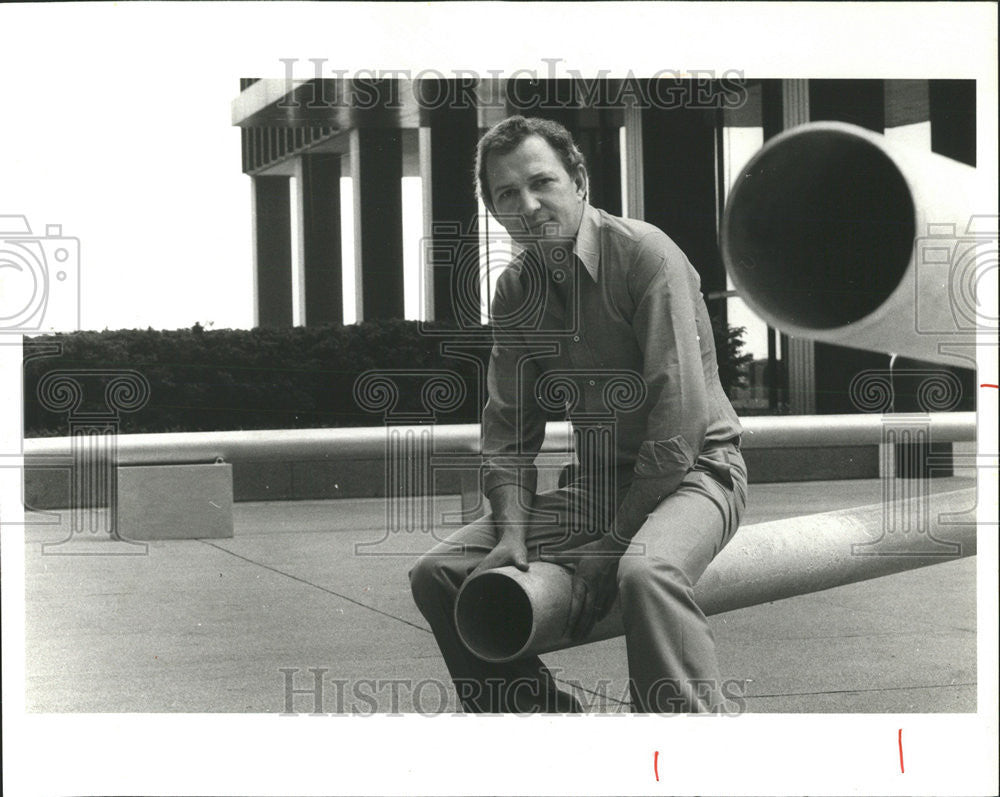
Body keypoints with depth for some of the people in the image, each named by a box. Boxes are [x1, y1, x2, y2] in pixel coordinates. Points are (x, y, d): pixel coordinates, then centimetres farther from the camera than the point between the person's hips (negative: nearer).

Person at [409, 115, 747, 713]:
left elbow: (682, 415, -22)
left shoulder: (645, 253, -16)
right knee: (437, 574, -2)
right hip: (597, 484, 7)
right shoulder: (516, 289, 6)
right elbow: (509, 426, 9)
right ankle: (546, 714, 10)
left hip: (693, 469, -7)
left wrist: (612, 544, -21)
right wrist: (512, 531, -9)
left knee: (646, 572, -40)